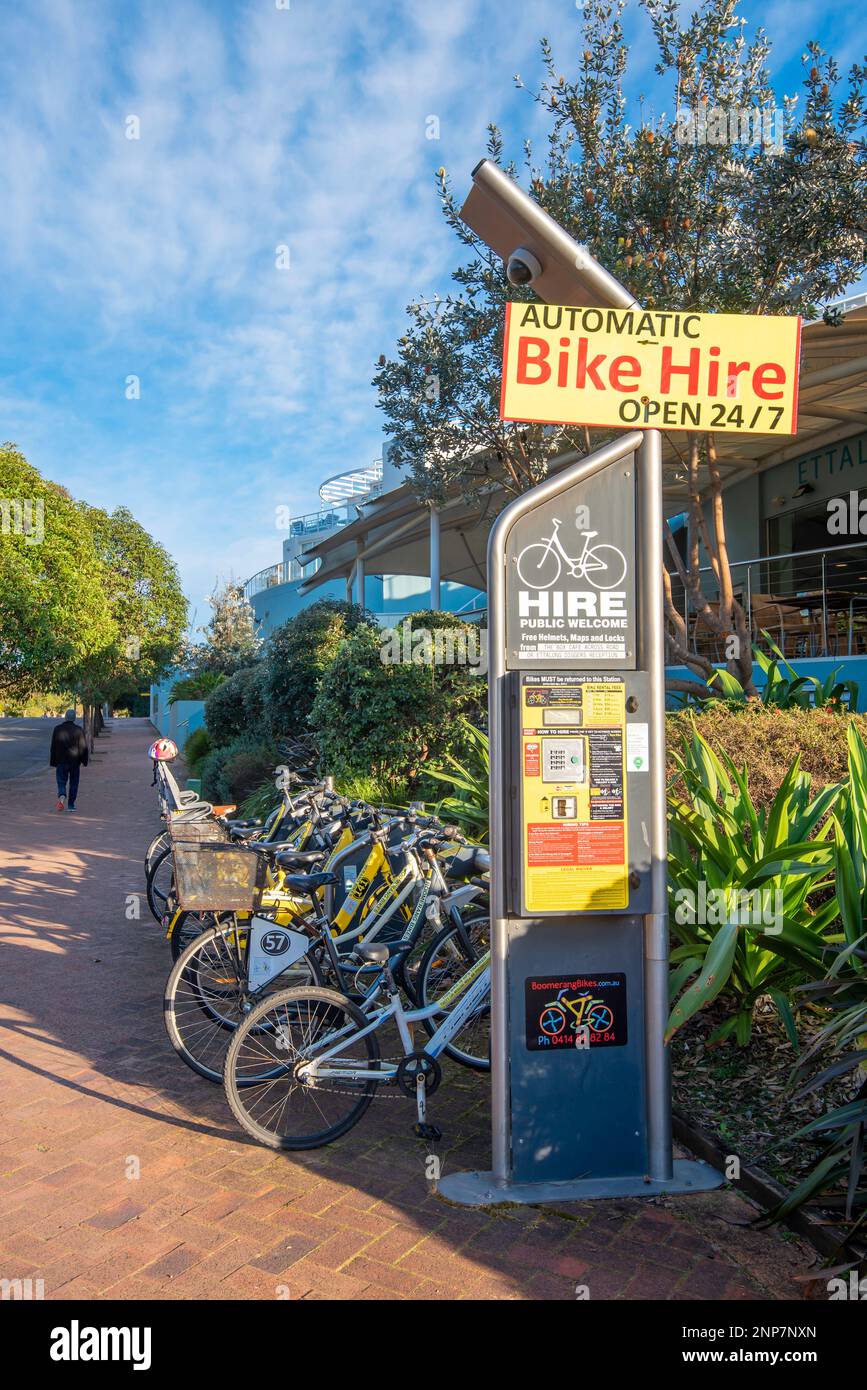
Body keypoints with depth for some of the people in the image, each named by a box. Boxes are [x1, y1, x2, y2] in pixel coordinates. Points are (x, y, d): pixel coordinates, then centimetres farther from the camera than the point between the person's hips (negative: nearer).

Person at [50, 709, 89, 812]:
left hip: (61, 761, 0)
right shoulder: (79, 730, -3)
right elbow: (83, 747, -6)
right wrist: (83, 761, -2)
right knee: (74, 783, 9)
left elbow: (53, 747, 3)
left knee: (61, 782, 5)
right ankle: (71, 805, 11)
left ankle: (62, 796, -24)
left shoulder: (58, 729, 0)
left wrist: (53, 763, 9)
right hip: (75, 761, 0)